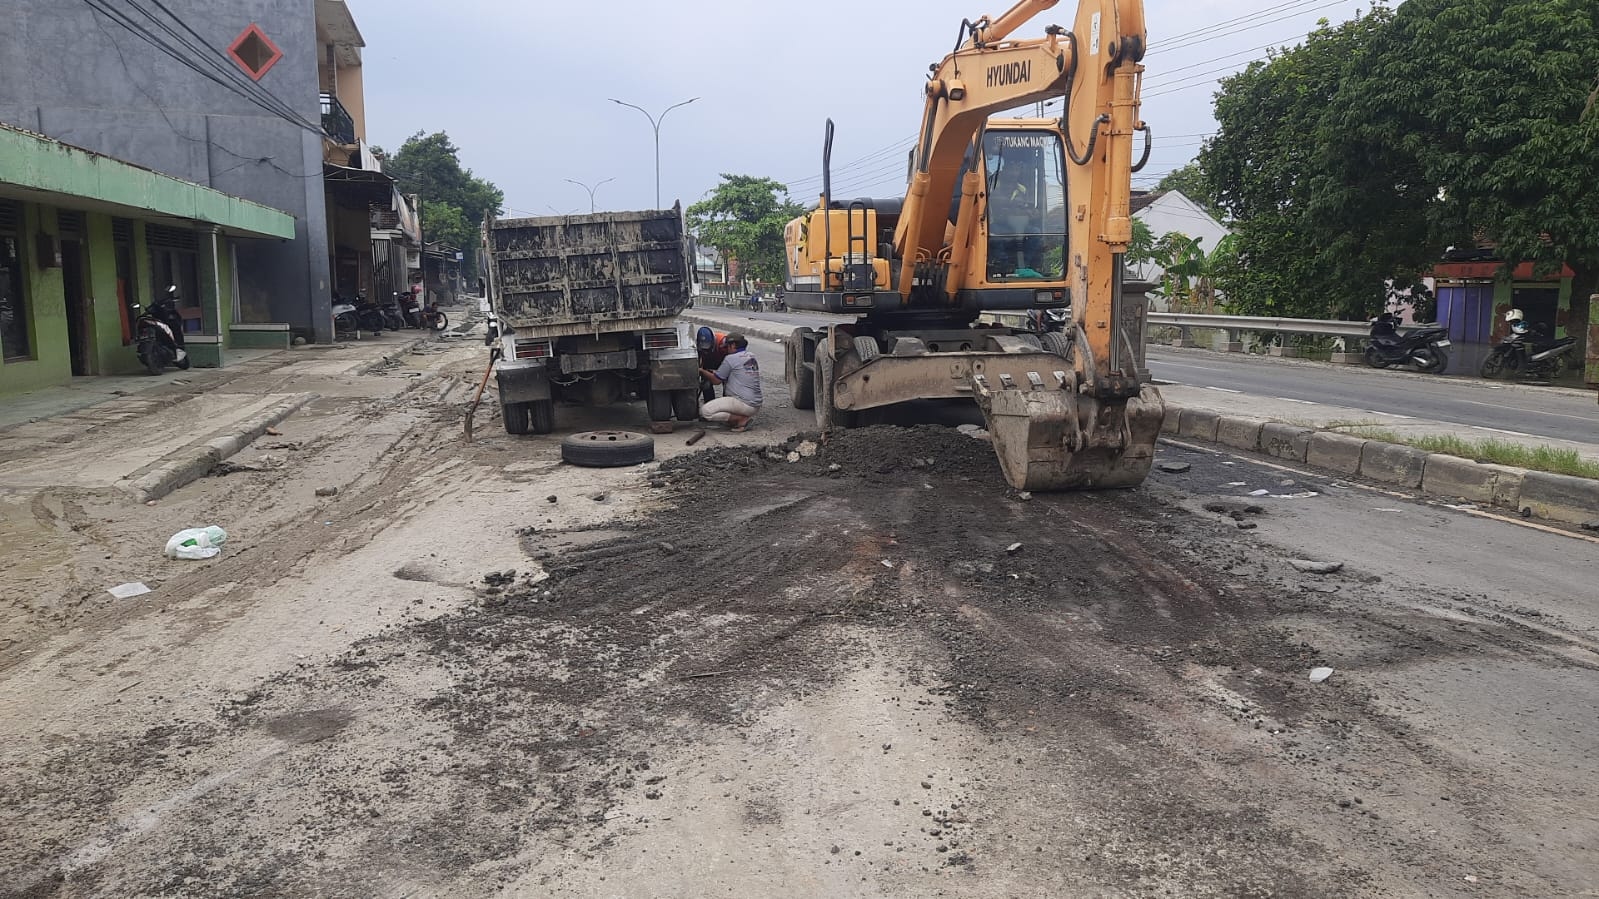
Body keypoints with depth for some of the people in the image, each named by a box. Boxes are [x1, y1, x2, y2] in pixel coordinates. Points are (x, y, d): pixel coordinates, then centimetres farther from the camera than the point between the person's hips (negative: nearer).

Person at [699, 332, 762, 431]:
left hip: (744, 404, -9)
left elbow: (716, 380, 1)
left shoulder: (731, 359, -8)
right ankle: (744, 416, 7)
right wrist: (713, 372, 31)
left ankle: (741, 419, -12)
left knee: (704, 411, -12)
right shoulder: (752, 357, 15)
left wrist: (702, 371, 18)